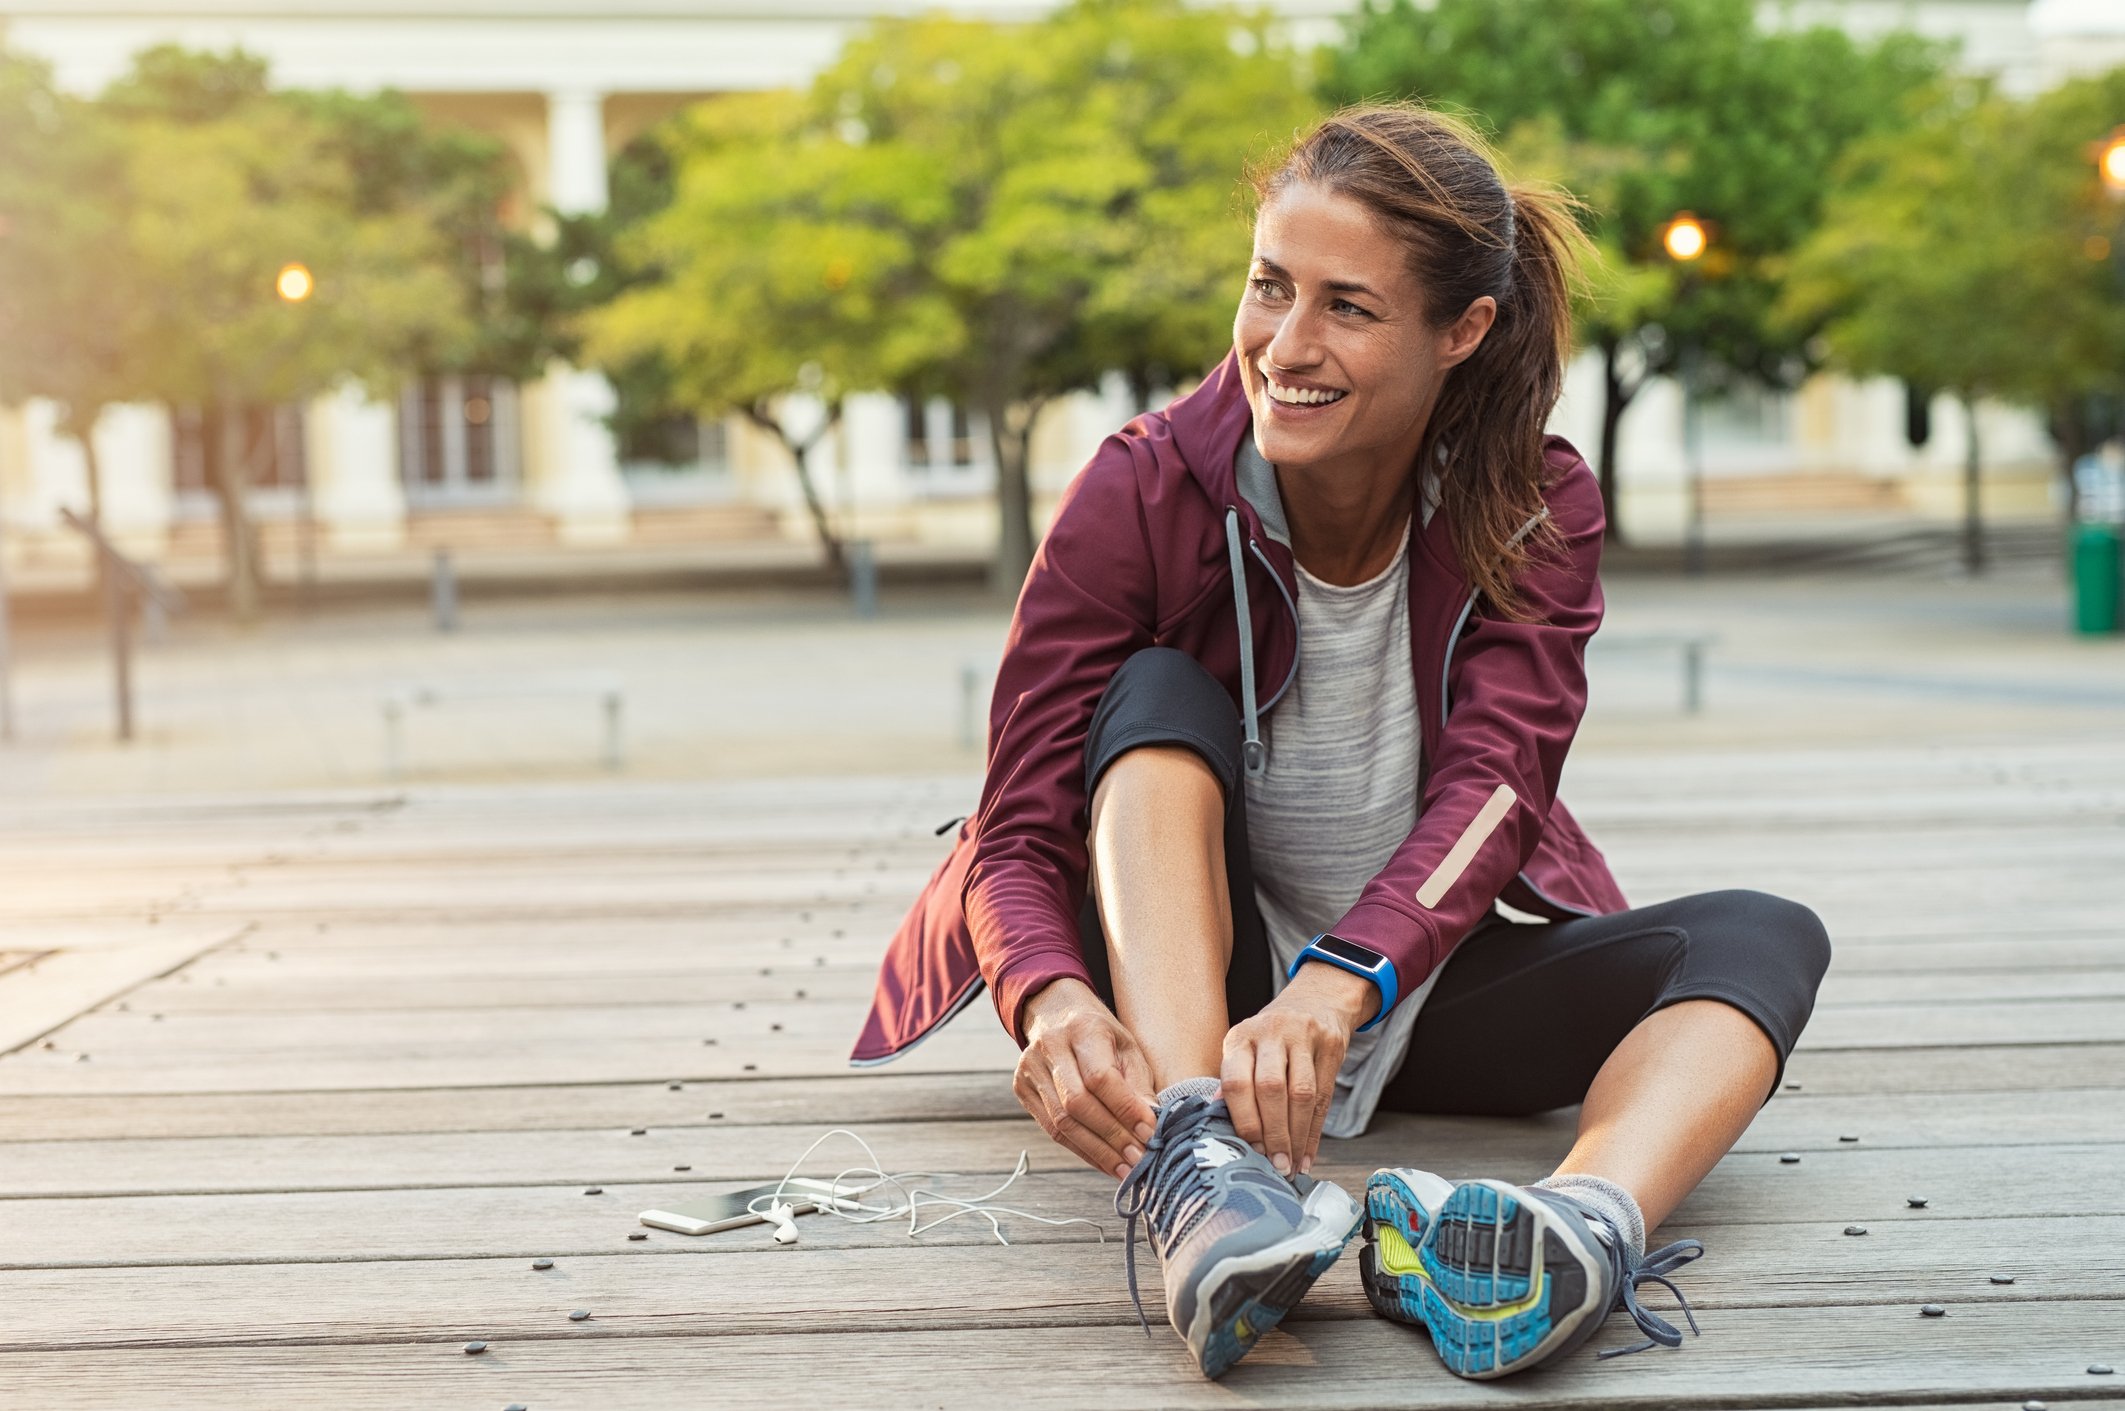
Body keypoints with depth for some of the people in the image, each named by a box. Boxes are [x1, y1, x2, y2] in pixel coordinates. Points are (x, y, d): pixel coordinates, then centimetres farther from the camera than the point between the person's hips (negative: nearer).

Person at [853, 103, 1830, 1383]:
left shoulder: (1536, 509, -10)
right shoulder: (1143, 494, -15)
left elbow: (1490, 789, -25)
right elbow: (1019, 831, -20)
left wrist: (1338, 985, -45)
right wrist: (1054, 1002, -43)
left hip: (1423, 982, 2)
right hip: (1181, 986, -1)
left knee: (1762, 939, -21)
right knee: (1159, 693, -27)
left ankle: (1589, 1224, -54)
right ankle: (1192, 1168, -48)